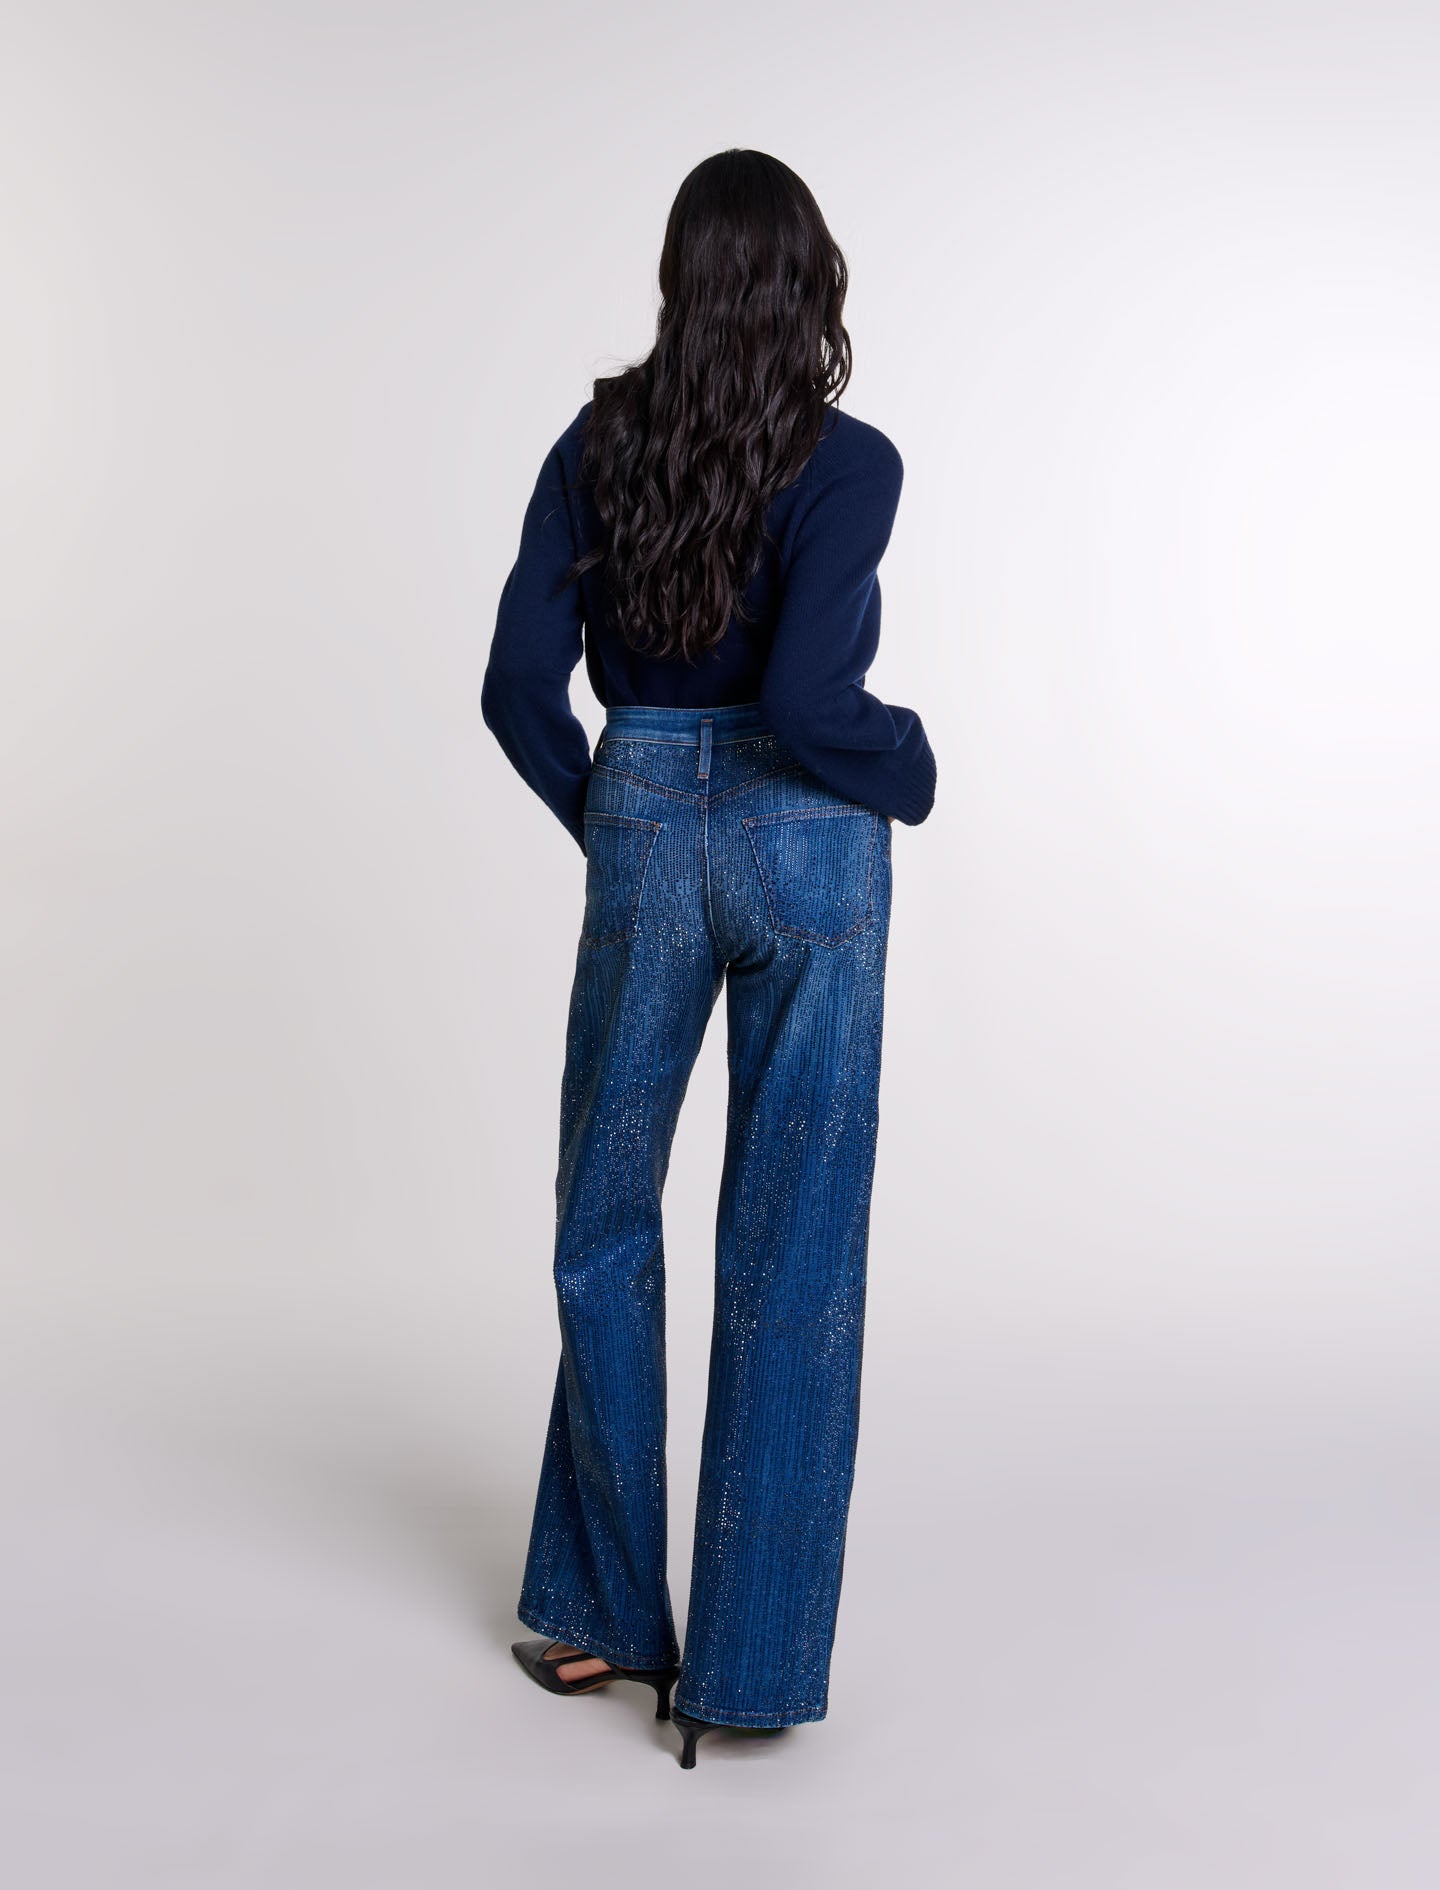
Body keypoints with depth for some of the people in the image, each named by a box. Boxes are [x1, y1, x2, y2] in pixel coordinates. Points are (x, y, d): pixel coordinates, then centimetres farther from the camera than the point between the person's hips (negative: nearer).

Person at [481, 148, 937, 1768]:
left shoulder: (596, 443, 1)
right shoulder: (851, 463, -10)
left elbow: (519, 683, -1)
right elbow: (806, 696, -23)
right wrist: (907, 770, -2)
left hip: (646, 839, 3)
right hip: (809, 850, -3)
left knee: (604, 1215, 17)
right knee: (791, 1251, 5)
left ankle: (602, 1610, 25)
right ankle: (749, 1664, 10)